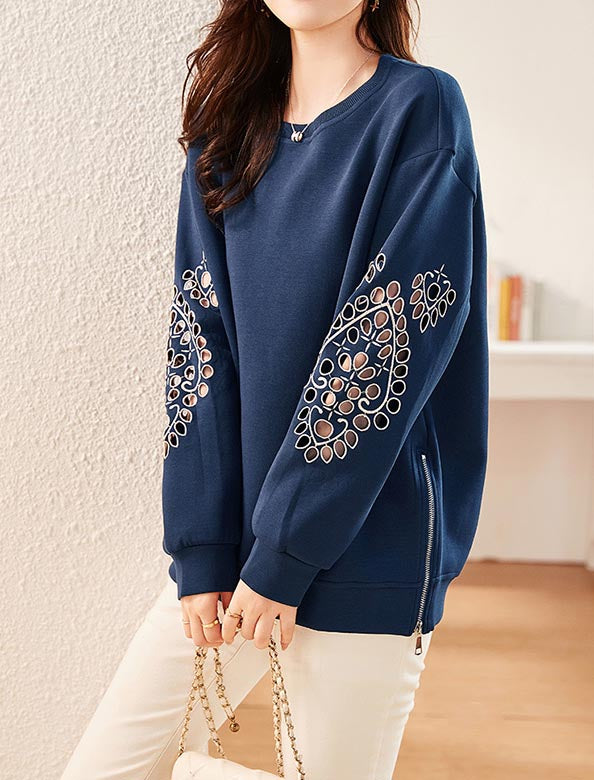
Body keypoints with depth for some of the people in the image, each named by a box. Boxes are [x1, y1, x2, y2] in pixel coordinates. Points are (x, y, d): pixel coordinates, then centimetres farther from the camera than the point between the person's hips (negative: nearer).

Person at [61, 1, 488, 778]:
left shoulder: (421, 110, -5)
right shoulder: (228, 131, 9)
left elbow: (389, 346, -14)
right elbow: (201, 343, 2)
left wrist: (283, 557, -13)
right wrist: (202, 553, -5)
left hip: (360, 560, -4)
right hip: (236, 546, 5)